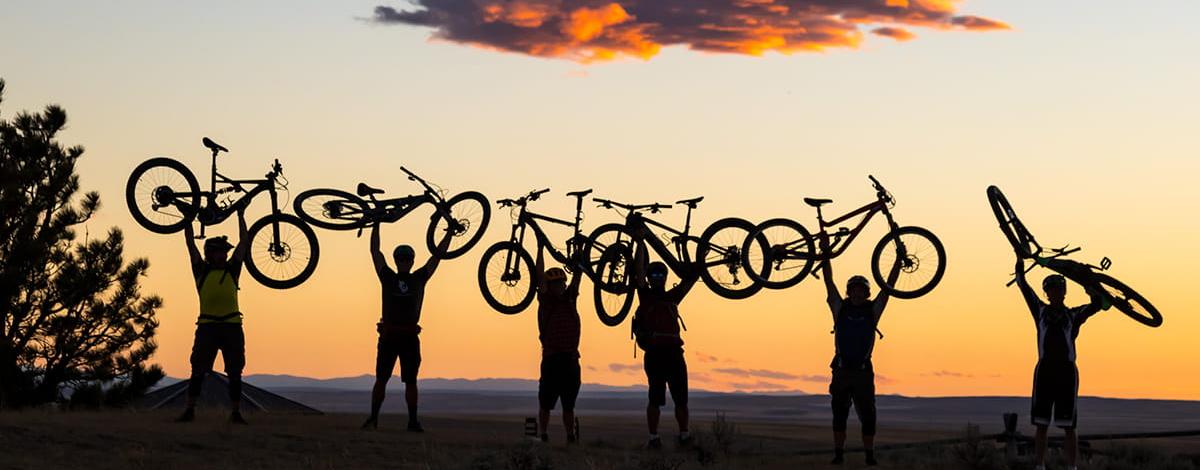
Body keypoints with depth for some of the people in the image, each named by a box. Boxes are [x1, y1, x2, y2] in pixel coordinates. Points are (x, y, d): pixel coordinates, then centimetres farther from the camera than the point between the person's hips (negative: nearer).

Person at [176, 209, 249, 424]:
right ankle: (189, 410, 0)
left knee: (235, 372, 2)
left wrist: (241, 215, 17)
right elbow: (190, 242, 11)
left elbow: (243, 241, 16)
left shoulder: (232, 270, 15)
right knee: (198, 370, -3)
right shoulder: (202, 270, 11)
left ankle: (235, 412, 6)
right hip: (207, 326, -2)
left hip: (232, 326, 2)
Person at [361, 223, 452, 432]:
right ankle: (373, 418, 3)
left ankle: (413, 421, 4)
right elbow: (375, 251, 8)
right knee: (381, 379, 0)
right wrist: (376, 224, 8)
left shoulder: (419, 278, 11)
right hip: (388, 335, -1)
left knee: (410, 381, 2)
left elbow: (438, 254, 13)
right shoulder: (387, 277, 8)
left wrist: (450, 231, 11)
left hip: (410, 337, 1)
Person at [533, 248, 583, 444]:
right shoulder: (546, 300, 3)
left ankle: (571, 437, 11)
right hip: (551, 357, -4)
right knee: (546, 402, 0)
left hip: (571, 357, 4)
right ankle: (543, 436, 3)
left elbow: (577, 275, 10)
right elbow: (540, 275, -4)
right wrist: (540, 248, -6)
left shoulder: (569, 298, 13)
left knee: (569, 403, 8)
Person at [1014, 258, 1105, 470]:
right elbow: (1022, 284, 7)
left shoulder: (1074, 315, 10)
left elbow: (1097, 305, -3)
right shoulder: (1040, 310, 12)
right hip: (1044, 369, 1)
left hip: (1067, 371, -1)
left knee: (1068, 426, -2)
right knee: (1041, 424, 3)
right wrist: (1020, 258, 1)